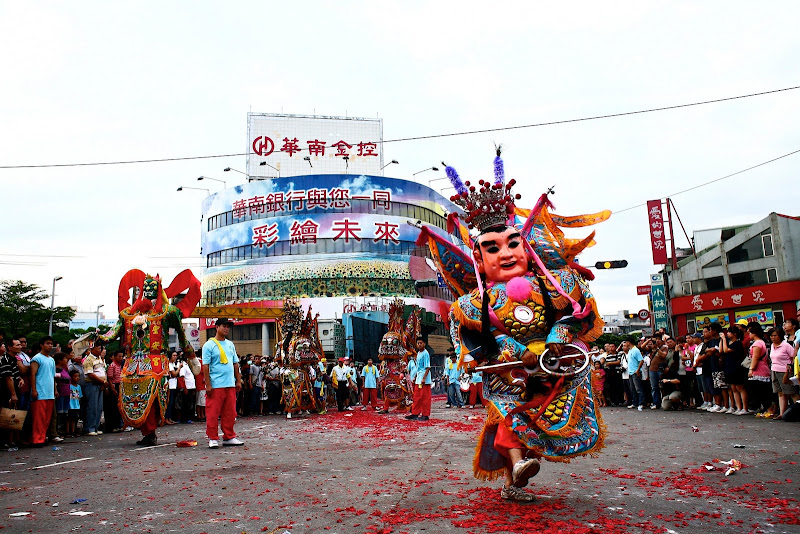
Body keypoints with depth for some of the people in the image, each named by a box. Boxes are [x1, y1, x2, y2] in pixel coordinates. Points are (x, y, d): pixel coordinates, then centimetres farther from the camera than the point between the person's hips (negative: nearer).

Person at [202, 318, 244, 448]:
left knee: (230, 413, 8)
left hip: (230, 385, 6)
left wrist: (238, 380, 15)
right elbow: (205, 366, -7)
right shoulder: (209, 345, -3)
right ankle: (212, 438, 8)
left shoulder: (230, 344, 16)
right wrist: (208, 385, -12)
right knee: (213, 413, -2)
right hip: (215, 385, -6)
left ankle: (229, 437, 17)